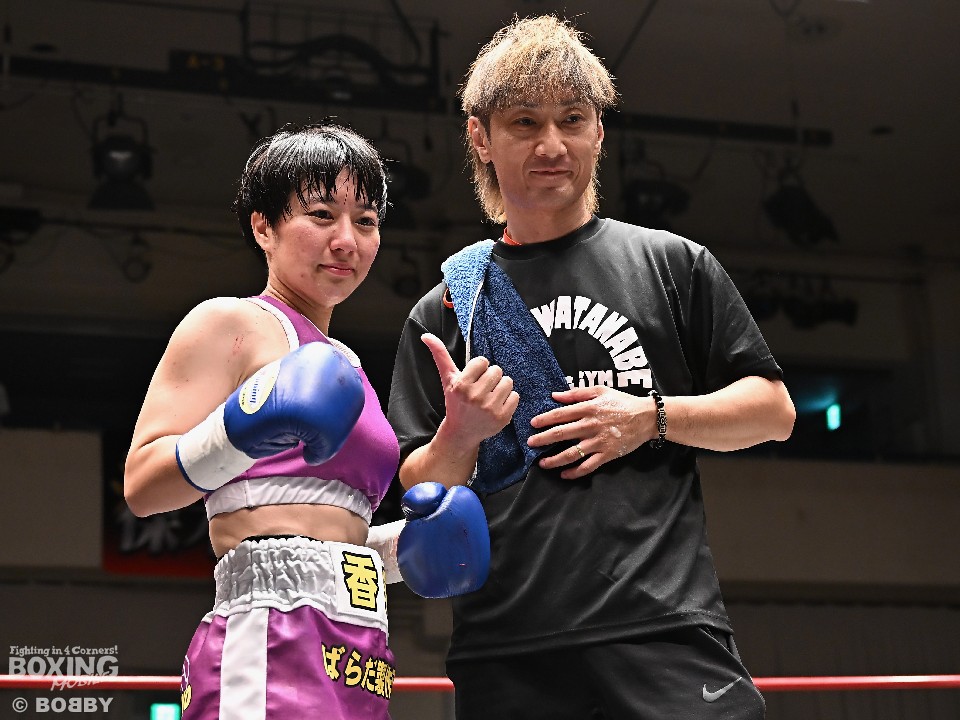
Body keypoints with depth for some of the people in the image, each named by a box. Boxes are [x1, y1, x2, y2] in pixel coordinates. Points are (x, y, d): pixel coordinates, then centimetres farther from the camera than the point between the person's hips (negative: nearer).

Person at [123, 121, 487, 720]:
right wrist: (245, 430, -25)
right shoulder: (230, 323, 1)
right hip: (272, 644, -8)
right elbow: (142, 484, -10)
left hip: (357, 656, 8)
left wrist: (400, 546, 12)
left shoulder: (340, 361, 25)